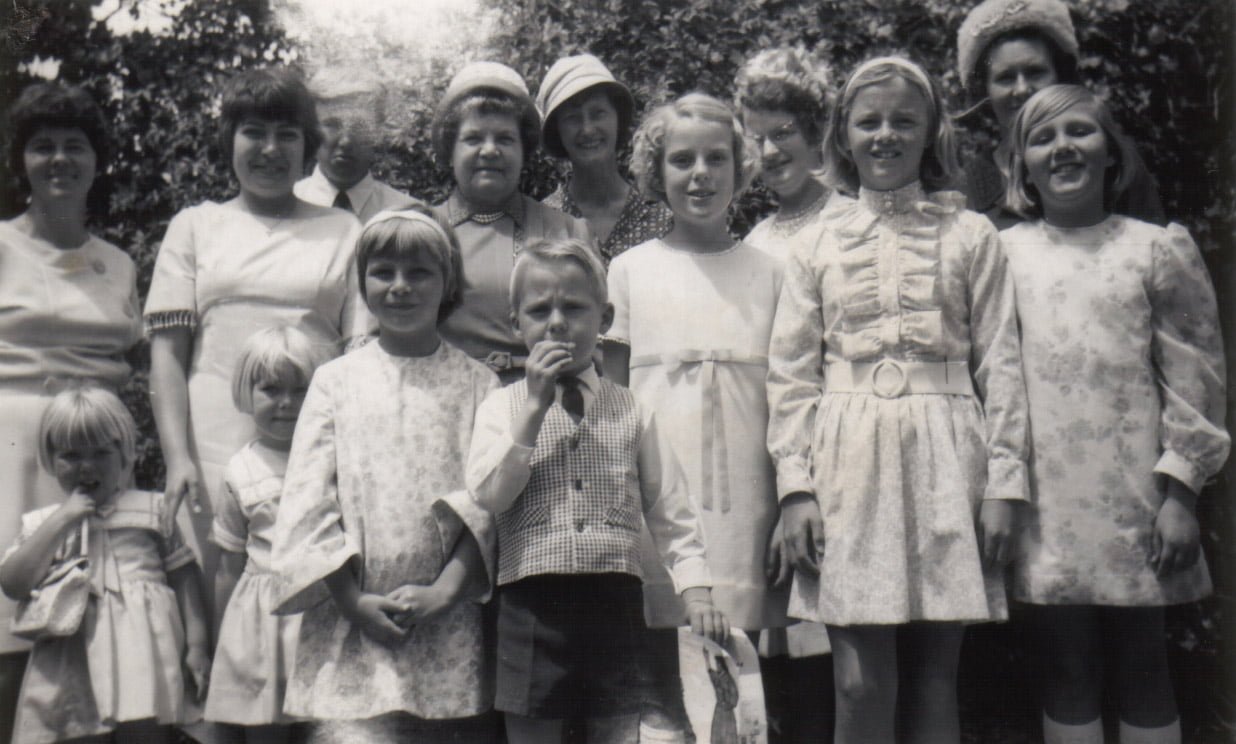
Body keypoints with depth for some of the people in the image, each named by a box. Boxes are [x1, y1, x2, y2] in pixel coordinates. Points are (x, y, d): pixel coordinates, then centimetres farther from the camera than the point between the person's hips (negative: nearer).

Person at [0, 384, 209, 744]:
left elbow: (184, 576, 9)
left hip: (143, 652, -1)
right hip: (71, 667, 2)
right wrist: (63, 519, -4)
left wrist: (197, 646, 0)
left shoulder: (153, 509, 10)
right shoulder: (42, 524, 15)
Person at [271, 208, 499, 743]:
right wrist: (354, 600, -7)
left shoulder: (477, 383, 7)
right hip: (351, 624, 0)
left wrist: (445, 589, -11)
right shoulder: (336, 380, 7)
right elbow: (307, 502, 2)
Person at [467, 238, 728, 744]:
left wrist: (696, 592, -2)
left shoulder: (632, 412, 8)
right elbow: (489, 494, -10)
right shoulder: (501, 407, 6)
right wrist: (536, 405, -10)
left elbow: (670, 512, 9)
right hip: (532, 606, -1)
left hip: (615, 603, 1)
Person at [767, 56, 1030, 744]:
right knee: (861, 684, -2)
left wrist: (1004, 482, -1)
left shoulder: (970, 235, 8)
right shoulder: (819, 243, 10)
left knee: (934, 680, 5)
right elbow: (790, 373, 8)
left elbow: (1001, 364, 6)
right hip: (849, 460, 0)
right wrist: (795, 486, -1)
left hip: (945, 457, 0)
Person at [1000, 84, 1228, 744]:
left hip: (1134, 502, -1)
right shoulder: (1001, 254, 7)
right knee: (1066, 672, 7)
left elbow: (1194, 379, 2)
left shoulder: (1158, 249, 4)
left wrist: (1179, 491, -5)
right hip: (1043, 505, 1)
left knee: (1142, 670, 8)